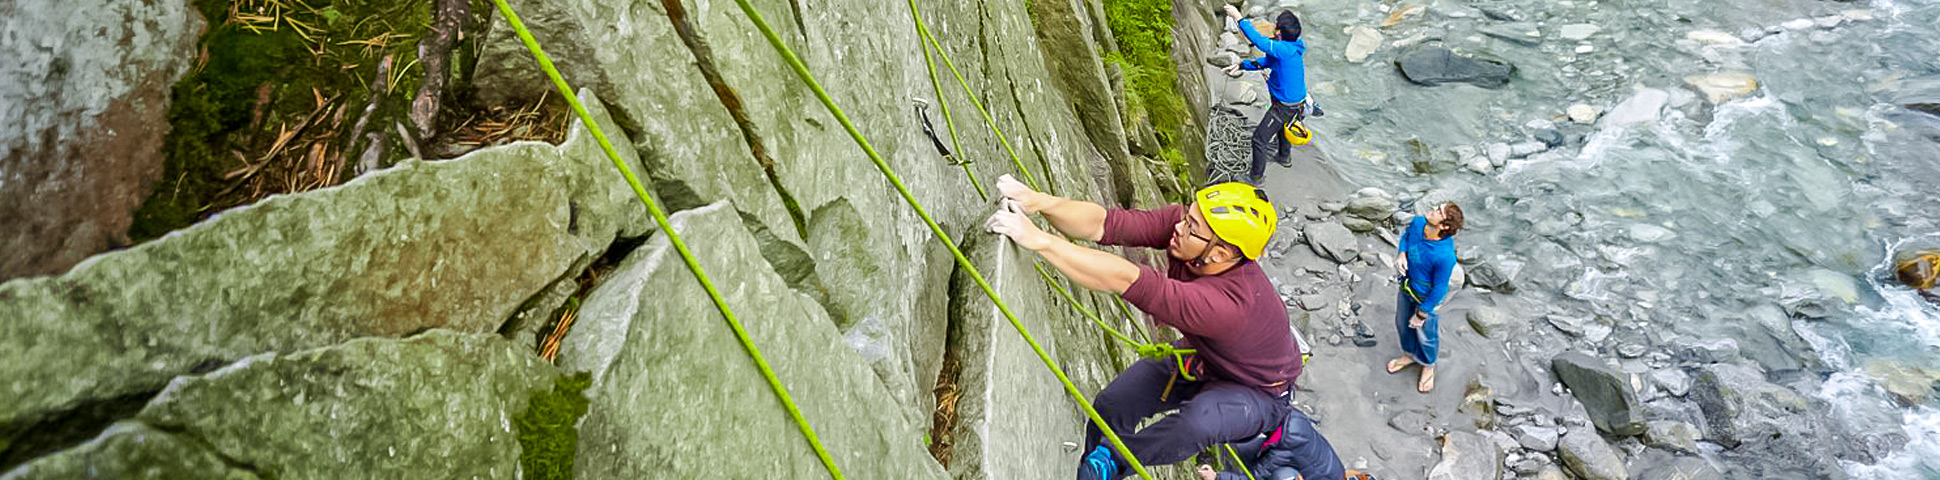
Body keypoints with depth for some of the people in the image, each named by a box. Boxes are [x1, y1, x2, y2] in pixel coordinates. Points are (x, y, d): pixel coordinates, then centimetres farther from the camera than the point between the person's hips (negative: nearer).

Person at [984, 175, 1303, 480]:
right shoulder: (1183, 220, -27)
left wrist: (1040, 241, -58)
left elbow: (1124, 281, -56)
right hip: (1198, 356, 7)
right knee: (1111, 405, 3)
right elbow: (1104, 224, -33)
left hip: (1257, 392, -7)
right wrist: (1040, 203, -51)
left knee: (1198, 422, -36)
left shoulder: (1229, 303, -47)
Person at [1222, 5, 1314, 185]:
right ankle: (1284, 158, 60)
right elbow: (1266, 61, 11)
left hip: (1284, 107, -10)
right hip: (1297, 102, 10)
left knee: (1259, 139, 2)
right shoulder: (1290, 48, -1)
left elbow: (1258, 40, -33)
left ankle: (1256, 177, 15)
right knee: (1283, 128, 35)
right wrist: (1241, 65, 5)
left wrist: (1239, 18, -25)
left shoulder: (1284, 49, -31)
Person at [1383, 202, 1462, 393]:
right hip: (1407, 288, 6)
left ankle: (1428, 366, 52)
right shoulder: (1417, 223, -22)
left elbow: (1439, 289, -25)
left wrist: (1421, 314, -14)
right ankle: (1409, 355, 58)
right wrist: (1401, 254, -14)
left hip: (1427, 298, -6)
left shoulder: (1445, 255, -40)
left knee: (1425, 336, 20)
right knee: (1402, 324, 28)